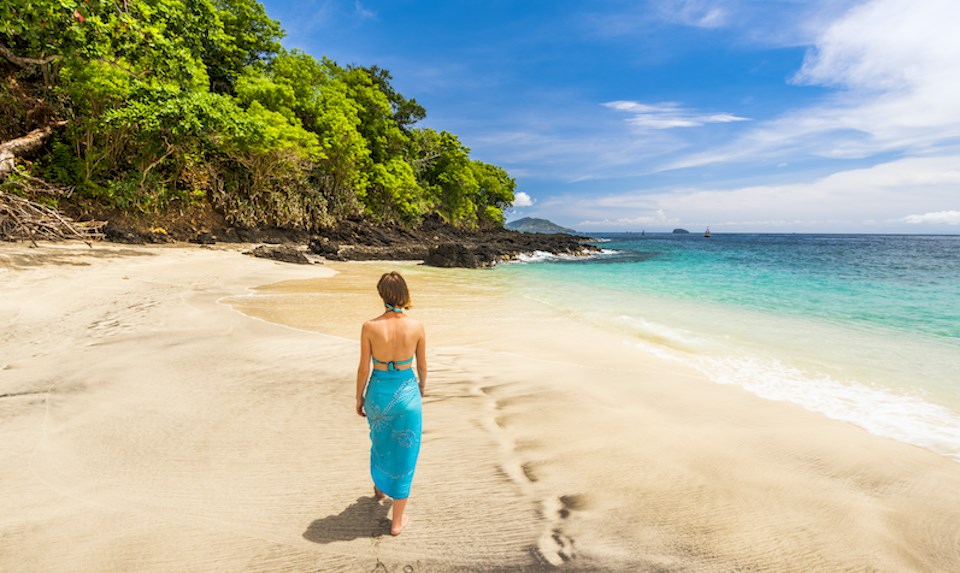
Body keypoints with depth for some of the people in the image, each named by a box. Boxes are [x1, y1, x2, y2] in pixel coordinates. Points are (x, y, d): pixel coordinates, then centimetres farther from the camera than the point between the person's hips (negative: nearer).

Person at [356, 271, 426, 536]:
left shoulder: (369, 327, -16)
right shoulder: (417, 326, -14)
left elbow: (364, 369, -8)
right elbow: (422, 365, -1)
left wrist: (359, 397, 8)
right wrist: (421, 388, 18)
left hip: (378, 391, 1)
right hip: (407, 392, -1)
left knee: (380, 441, 31)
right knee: (403, 454, 12)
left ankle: (380, 487, 56)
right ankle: (397, 521, 21)